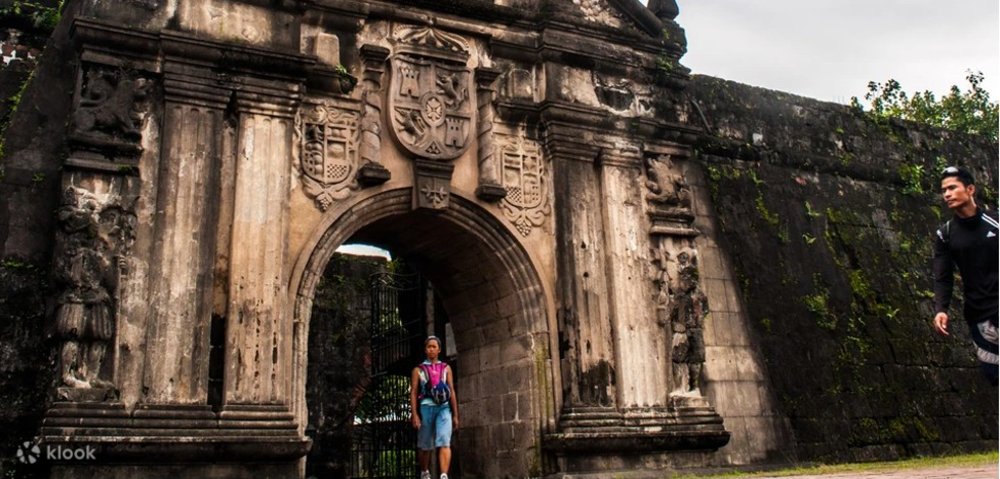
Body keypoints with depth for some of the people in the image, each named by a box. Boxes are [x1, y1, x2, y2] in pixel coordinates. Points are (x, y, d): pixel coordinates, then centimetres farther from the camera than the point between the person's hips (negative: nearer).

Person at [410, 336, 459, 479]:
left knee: (444, 442, -16)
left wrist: (455, 415, 6)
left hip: (443, 408, 0)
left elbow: (452, 392, 11)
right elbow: (413, 393, 4)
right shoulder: (418, 370, 10)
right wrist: (414, 415, -7)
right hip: (426, 408, 0)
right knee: (425, 445, 11)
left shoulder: (446, 368, 14)